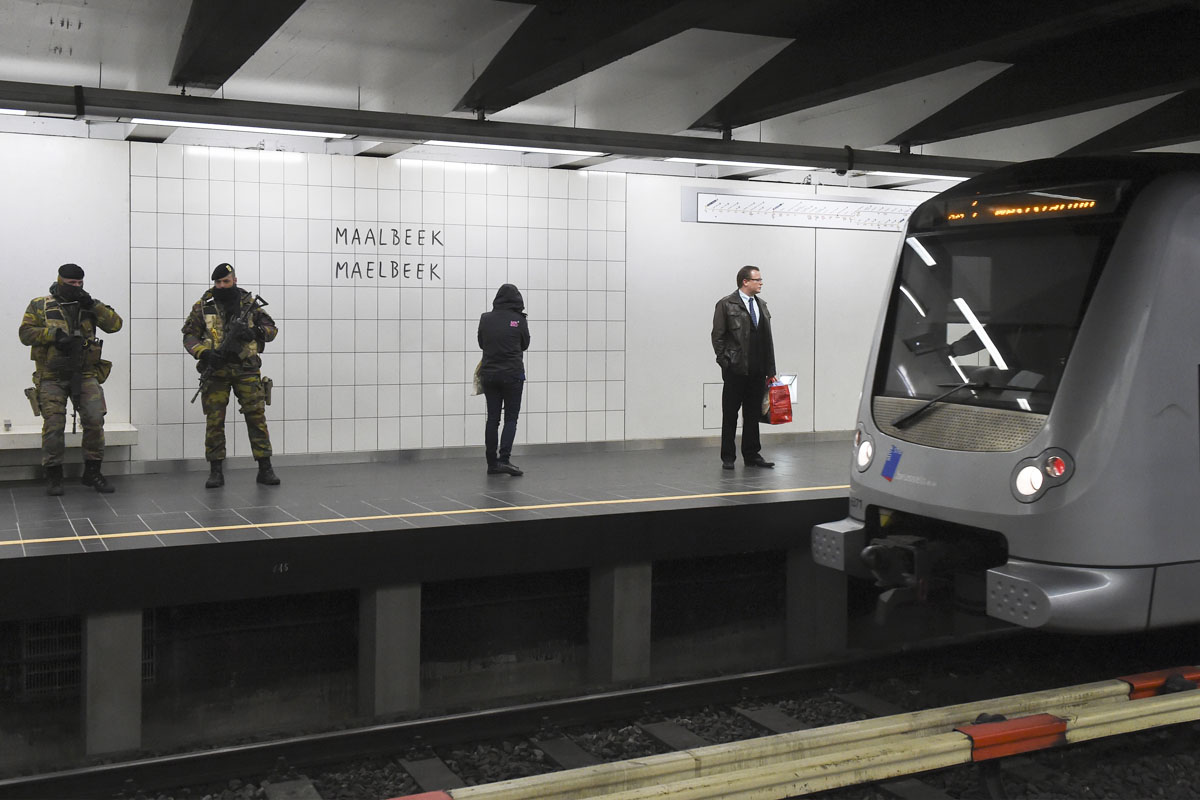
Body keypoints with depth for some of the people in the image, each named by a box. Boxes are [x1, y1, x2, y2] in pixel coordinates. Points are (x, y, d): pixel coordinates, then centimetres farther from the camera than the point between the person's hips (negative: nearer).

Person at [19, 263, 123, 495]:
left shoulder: (89, 306, 10)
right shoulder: (40, 305, 5)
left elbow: (115, 324, 0)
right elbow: (26, 333, -4)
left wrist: (93, 305, -12)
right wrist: (54, 334, -18)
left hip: (84, 375, 2)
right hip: (52, 377, -2)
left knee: (95, 421, -6)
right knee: (53, 425, -4)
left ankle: (92, 473, 7)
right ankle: (53, 476, 8)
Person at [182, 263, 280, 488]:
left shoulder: (249, 303, 7)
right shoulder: (203, 306, 5)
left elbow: (272, 328, 8)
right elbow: (189, 336, 3)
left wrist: (254, 332, -13)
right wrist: (204, 353, -15)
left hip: (246, 370, 0)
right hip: (215, 370, 0)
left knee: (256, 416, -3)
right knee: (214, 420, 0)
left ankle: (265, 469, 3)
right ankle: (216, 471, 8)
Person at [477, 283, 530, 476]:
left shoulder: (485, 319, 0)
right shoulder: (519, 320, -6)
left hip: (489, 374, 3)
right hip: (512, 375, -3)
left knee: (492, 418, 8)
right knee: (511, 418, 4)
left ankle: (492, 463, 10)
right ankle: (504, 459, -9)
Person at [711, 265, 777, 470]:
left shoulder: (761, 305, 13)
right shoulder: (726, 305, -4)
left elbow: (767, 339, 13)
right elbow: (717, 336, -5)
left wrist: (770, 370, 9)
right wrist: (725, 363, -9)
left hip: (757, 371, 5)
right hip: (735, 370, -5)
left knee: (753, 415, 10)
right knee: (730, 415, 3)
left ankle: (752, 455, 18)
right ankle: (728, 457, 10)